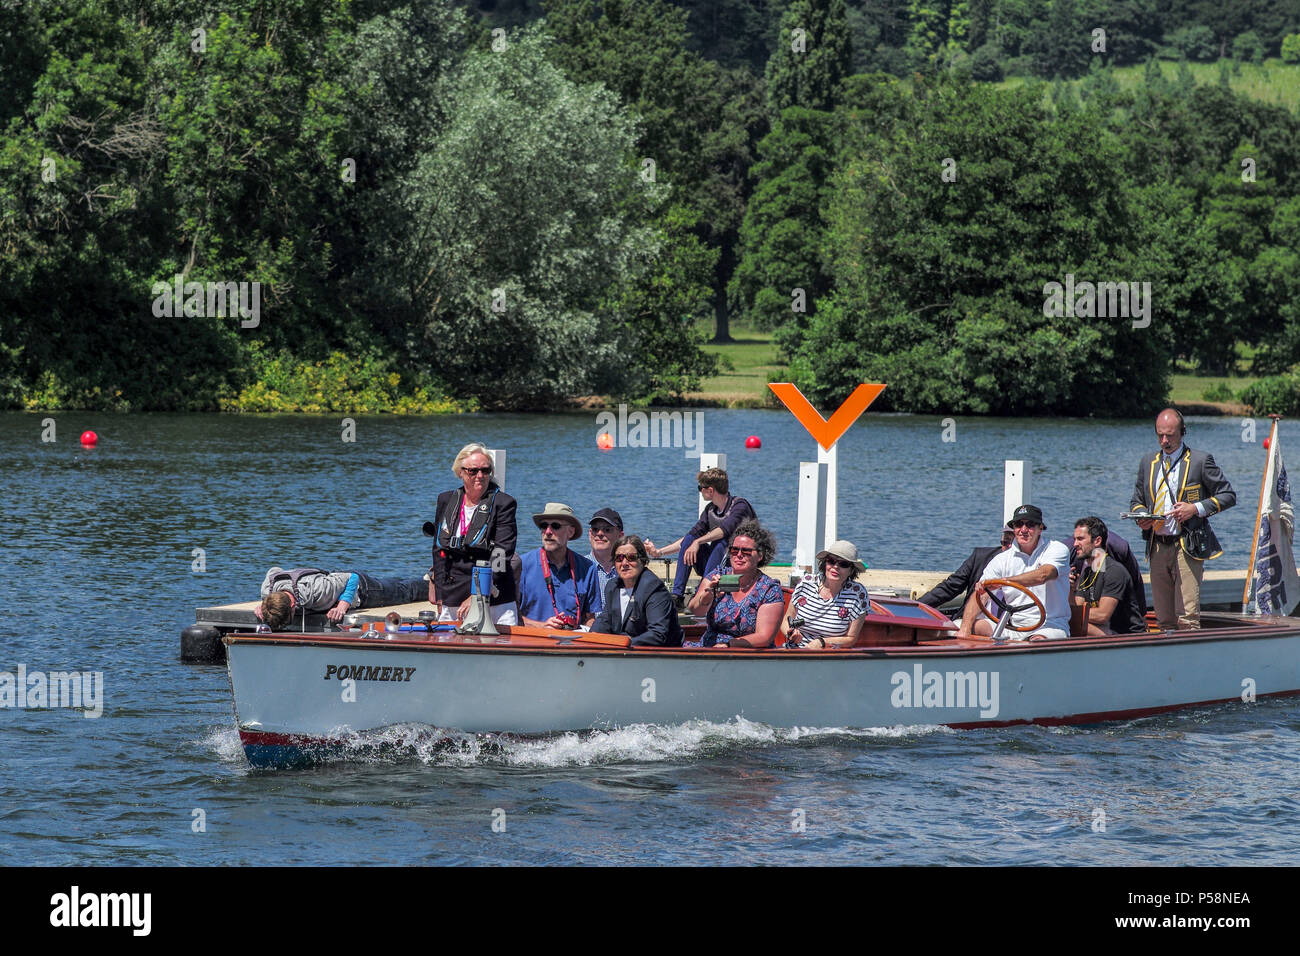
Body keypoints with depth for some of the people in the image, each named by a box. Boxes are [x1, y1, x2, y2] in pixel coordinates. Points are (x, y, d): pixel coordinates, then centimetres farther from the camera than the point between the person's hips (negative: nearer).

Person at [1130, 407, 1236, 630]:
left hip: (1187, 547, -5)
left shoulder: (1200, 461, 0)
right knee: (1164, 620, 5)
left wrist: (1196, 508, -12)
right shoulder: (1148, 463, 15)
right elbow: (1136, 501, 24)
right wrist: (1140, 516, 0)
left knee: (1187, 619, -14)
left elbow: (1228, 495, 2)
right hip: (1157, 548, 5)